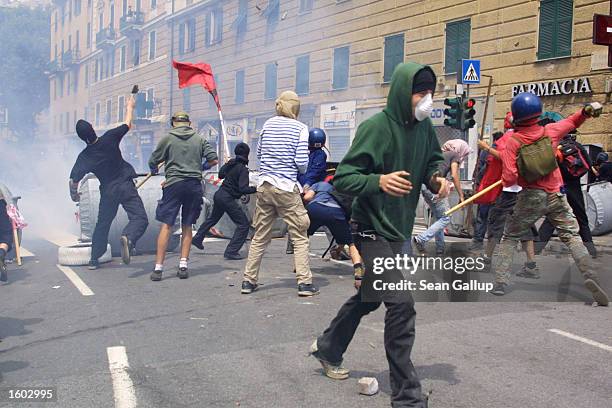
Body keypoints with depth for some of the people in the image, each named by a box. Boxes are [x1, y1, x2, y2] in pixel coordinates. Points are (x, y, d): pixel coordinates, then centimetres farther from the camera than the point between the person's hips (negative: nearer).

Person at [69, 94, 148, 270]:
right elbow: (127, 124, 3)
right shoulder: (109, 139, -10)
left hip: (108, 192, 3)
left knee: (103, 224, 19)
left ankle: (94, 259, 23)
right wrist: (130, 107, 19)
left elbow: (73, 181, -2)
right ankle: (128, 238, -42)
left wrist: (74, 195, 18)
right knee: (140, 218, -11)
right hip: (126, 186, -3)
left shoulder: (84, 157, -4)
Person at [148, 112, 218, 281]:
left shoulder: (168, 138, 3)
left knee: (166, 225, -2)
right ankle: (183, 266, 8)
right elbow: (214, 159, 5)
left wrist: (154, 170, 31)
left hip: (174, 184, -3)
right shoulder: (199, 139, 10)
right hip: (194, 185, 3)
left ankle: (158, 268, -5)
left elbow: (152, 162, 8)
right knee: (187, 226, 12)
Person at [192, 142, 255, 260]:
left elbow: (221, 174, 21)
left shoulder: (231, 162, 5)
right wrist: (256, 189, -26)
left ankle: (197, 239, 44)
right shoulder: (243, 169, -17)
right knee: (243, 224, -3)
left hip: (219, 194, 9)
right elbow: (243, 189, -25)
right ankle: (231, 252, -7)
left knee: (213, 218, 31)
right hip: (227, 198, -9)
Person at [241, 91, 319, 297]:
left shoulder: (268, 124, 8)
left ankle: (248, 281, 16)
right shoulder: (300, 128, -5)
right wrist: (302, 170, 10)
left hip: (264, 186, 5)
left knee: (260, 237, 12)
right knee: (300, 237, 4)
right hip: (287, 188, -4)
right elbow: (302, 162, -10)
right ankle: (304, 282, 2)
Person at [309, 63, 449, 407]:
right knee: (401, 305, -13)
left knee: (369, 297, 22)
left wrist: (437, 177, -3)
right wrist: (379, 181, -37)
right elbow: (343, 179, -19)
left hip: (399, 230, 8)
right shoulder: (376, 127, -20)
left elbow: (435, 158, 20)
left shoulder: (424, 126, 1)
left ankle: (328, 349, 45)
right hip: (373, 230, -8)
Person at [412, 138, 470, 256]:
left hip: (424, 184, 8)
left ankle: (440, 250, 15)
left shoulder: (442, 154, 30)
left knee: (439, 218, 16)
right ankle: (421, 239, -11)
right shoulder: (454, 155, 10)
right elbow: (454, 176, -1)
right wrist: (461, 195, 2)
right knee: (445, 218, -2)